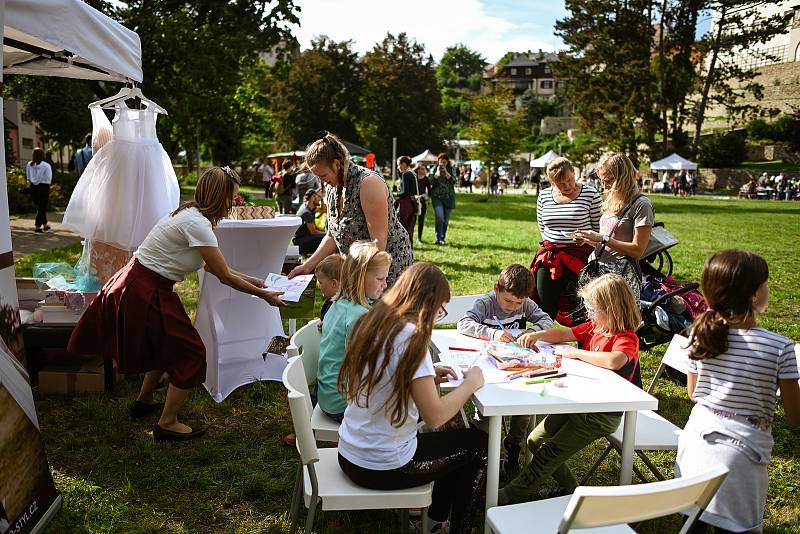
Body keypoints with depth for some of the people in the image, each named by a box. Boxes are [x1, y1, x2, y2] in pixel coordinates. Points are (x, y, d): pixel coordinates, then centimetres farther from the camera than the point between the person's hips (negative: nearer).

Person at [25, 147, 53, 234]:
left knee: (39, 207, 18)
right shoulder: (45, 166, -13)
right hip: (44, 187, -5)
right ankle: (37, 227, 0)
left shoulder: (29, 165, 0)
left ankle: (45, 225, 28)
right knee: (42, 207, 3)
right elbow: (49, 179, -10)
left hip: (33, 187, 5)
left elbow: (28, 177, 3)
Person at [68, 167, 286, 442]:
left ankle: (143, 402, 42)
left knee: (168, 345, 25)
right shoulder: (197, 224, -22)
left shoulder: (191, 214, 8)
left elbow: (211, 266, 14)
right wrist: (264, 295, -8)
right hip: (145, 293, -10)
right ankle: (167, 424, 10)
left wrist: (253, 280, 15)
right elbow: (225, 276, -18)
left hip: (136, 284, 10)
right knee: (190, 353, 0)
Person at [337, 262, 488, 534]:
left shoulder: (369, 323, 1)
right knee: (478, 444, 13)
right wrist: (471, 383, -9)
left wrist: (427, 377, 8)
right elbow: (435, 416, -24)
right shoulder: (410, 336, -23)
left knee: (451, 440, 28)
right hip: (383, 469, -8)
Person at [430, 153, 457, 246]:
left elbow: (454, 181, -6)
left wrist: (446, 173, -16)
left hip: (449, 197, 2)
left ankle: (443, 238, 22)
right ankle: (438, 239, -13)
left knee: (446, 219, 8)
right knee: (439, 217, -18)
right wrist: (437, 173, -16)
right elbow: (431, 182, -4)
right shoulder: (434, 169, 4)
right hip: (437, 197, -2)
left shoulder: (450, 170, 5)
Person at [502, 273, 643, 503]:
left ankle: (511, 495, 4)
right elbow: (564, 334, 18)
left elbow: (614, 361, -42)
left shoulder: (627, 339, -20)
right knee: (535, 441, 11)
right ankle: (569, 488, 25)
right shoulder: (595, 326, 5)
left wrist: (576, 353, -30)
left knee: (551, 451, -7)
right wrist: (536, 335, 2)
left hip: (603, 414, -9)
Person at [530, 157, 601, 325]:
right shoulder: (544, 196, 8)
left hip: (579, 257, -4)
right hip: (548, 257, 4)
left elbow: (599, 228, 1)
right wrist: (552, 245, 9)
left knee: (578, 313, -4)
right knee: (545, 309, 4)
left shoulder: (590, 194, -3)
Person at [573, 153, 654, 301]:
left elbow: (637, 251, -13)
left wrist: (602, 238, -14)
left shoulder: (641, 204, -7)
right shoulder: (612, 201, 18)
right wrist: (588, 240, 3)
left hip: (622, 274, -7)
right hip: (597, 268, 7)